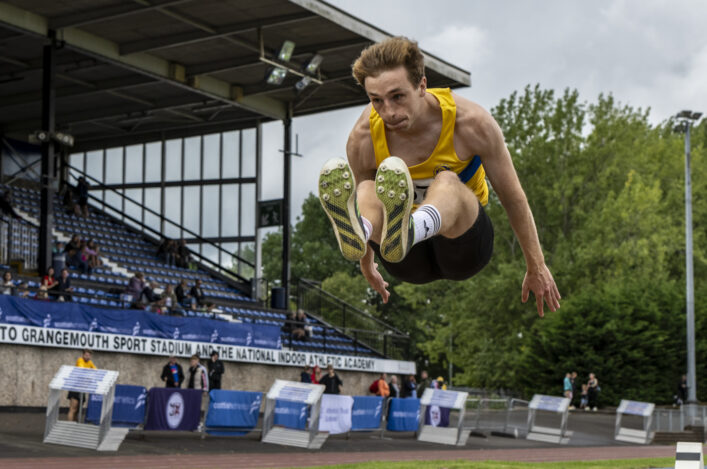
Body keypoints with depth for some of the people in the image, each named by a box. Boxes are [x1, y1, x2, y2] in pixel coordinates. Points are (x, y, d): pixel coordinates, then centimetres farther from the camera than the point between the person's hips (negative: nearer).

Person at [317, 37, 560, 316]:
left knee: (447, 183, -36)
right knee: (366, 191, -29)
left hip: (465, 243, -2)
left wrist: (536, 267, 2)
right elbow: (362, 199, 6)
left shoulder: (471, 122, -16)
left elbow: (513, 197, -5)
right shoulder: (363, 138, -13)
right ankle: (354, 230, -67)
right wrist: (367, 265, 18)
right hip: (411, 263, 2)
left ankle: (405, 230, -73)